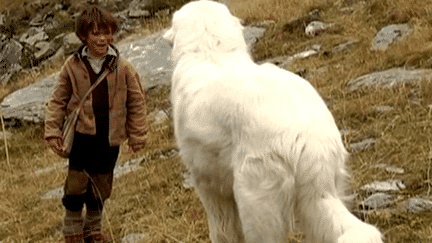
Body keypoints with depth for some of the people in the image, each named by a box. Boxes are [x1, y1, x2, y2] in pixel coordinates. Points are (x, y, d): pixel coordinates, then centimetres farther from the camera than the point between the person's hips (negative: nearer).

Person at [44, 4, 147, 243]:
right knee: (76, 183, 0)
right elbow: (58, 100, 1)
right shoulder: (72, 66, -5)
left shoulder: (122, 68, -5)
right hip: (82, 134, -1)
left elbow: (136, 101, 2)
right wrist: (53, 131, -4)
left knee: (101, 186, 12)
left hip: (110, 138, 1)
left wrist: (137, 134, 2)